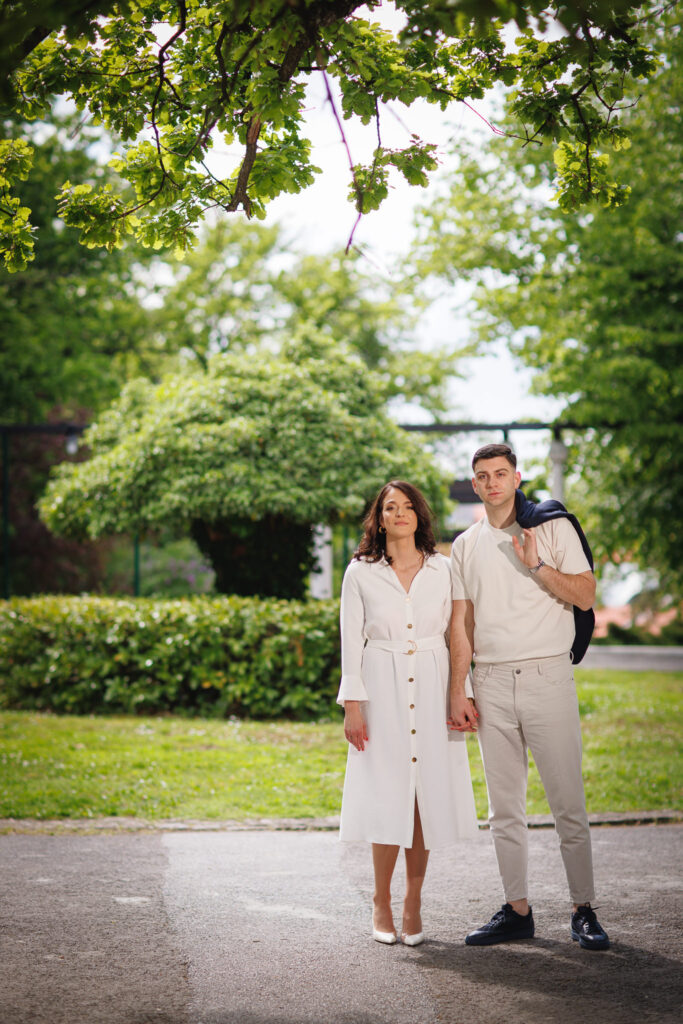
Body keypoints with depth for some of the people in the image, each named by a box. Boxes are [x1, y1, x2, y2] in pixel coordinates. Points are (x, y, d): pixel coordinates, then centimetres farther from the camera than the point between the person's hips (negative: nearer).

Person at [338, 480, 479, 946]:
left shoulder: (442, 570, 7)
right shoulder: (360, 574, 3)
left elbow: (453, 635, 9)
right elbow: (351, 642, 3)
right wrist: (352, 705, -4)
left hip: (432, 690, 2)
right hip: (382, 691, -1)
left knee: (427, 794, 0)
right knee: (387, 795, -4)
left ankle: (413, 904, 11)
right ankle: (381, 903, 11)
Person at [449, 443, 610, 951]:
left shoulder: (552, 528, 4)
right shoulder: (466, 545, 14)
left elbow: (586, 595, -3)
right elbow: (461, 624, 12)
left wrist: (537, 566, -16)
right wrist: (458, 694, 7)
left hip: (548, 675, -3)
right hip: (492, 684, 4)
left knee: (569, 802, -4)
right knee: (504, 807, 6)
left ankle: (584, 910, 4)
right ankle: (518, 910, 13)